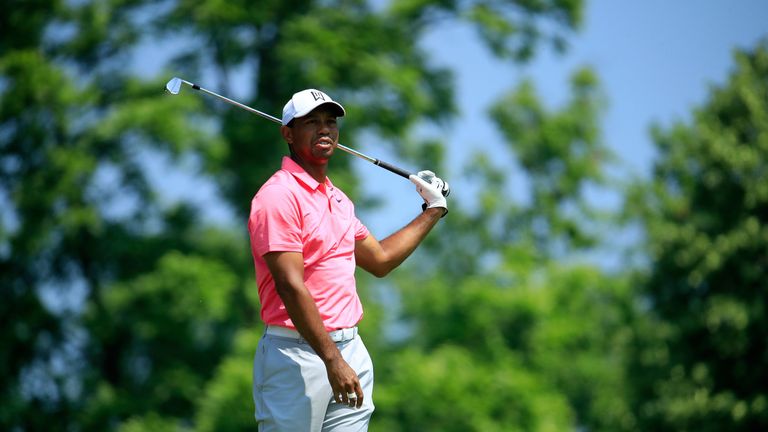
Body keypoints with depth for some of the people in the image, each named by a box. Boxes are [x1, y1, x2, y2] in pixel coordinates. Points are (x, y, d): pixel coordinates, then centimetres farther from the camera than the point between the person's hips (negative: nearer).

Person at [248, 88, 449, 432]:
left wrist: (433, 210, 31)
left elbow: (380, 259, 31)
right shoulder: (279, 196, -11)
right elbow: (291, 286, -19)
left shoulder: (339, 199, 16)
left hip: (351, 350, 8)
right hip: (298, 354, -8)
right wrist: (332, 359, -23)